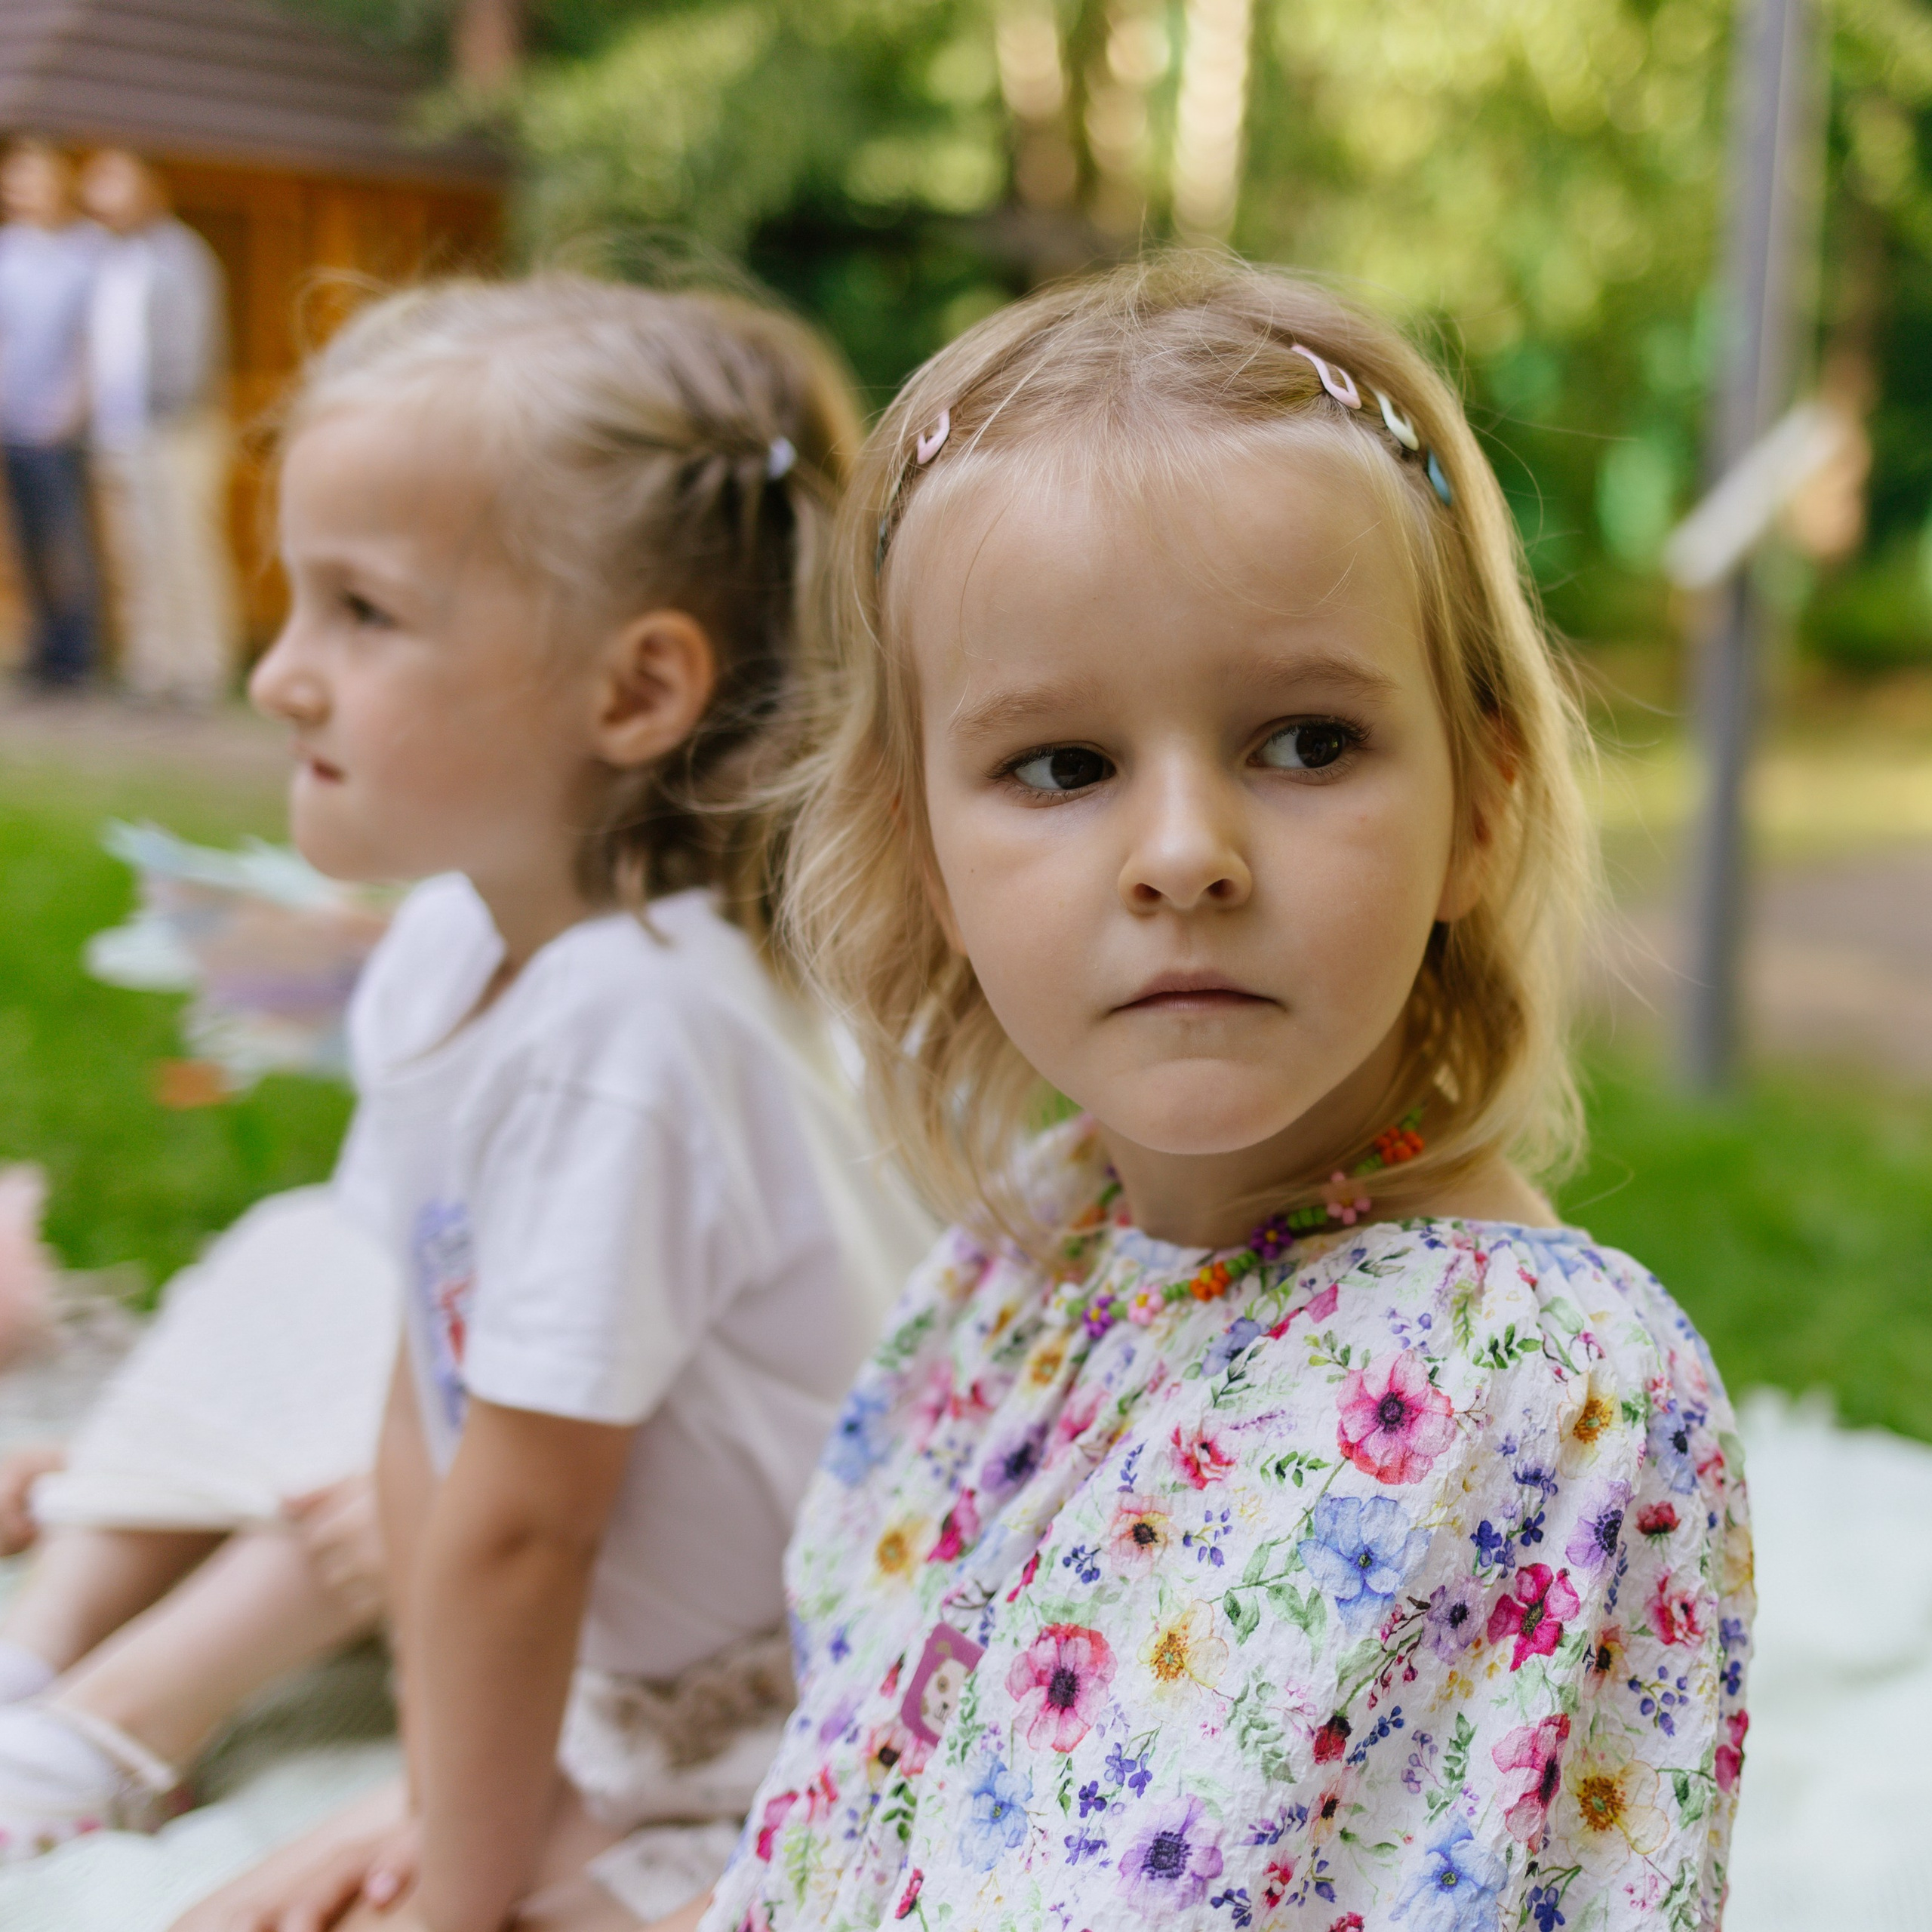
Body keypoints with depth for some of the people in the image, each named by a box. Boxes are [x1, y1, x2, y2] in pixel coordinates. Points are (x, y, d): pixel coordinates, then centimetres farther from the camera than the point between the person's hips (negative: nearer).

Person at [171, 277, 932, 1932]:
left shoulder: (620, 1035, -30)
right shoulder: (447, 945, -2)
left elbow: (517, 1531, -21)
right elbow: (430, 1403, 2)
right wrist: (451, 1797, 6)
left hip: (796, 1784, -8)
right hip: (629, 1722, 8)